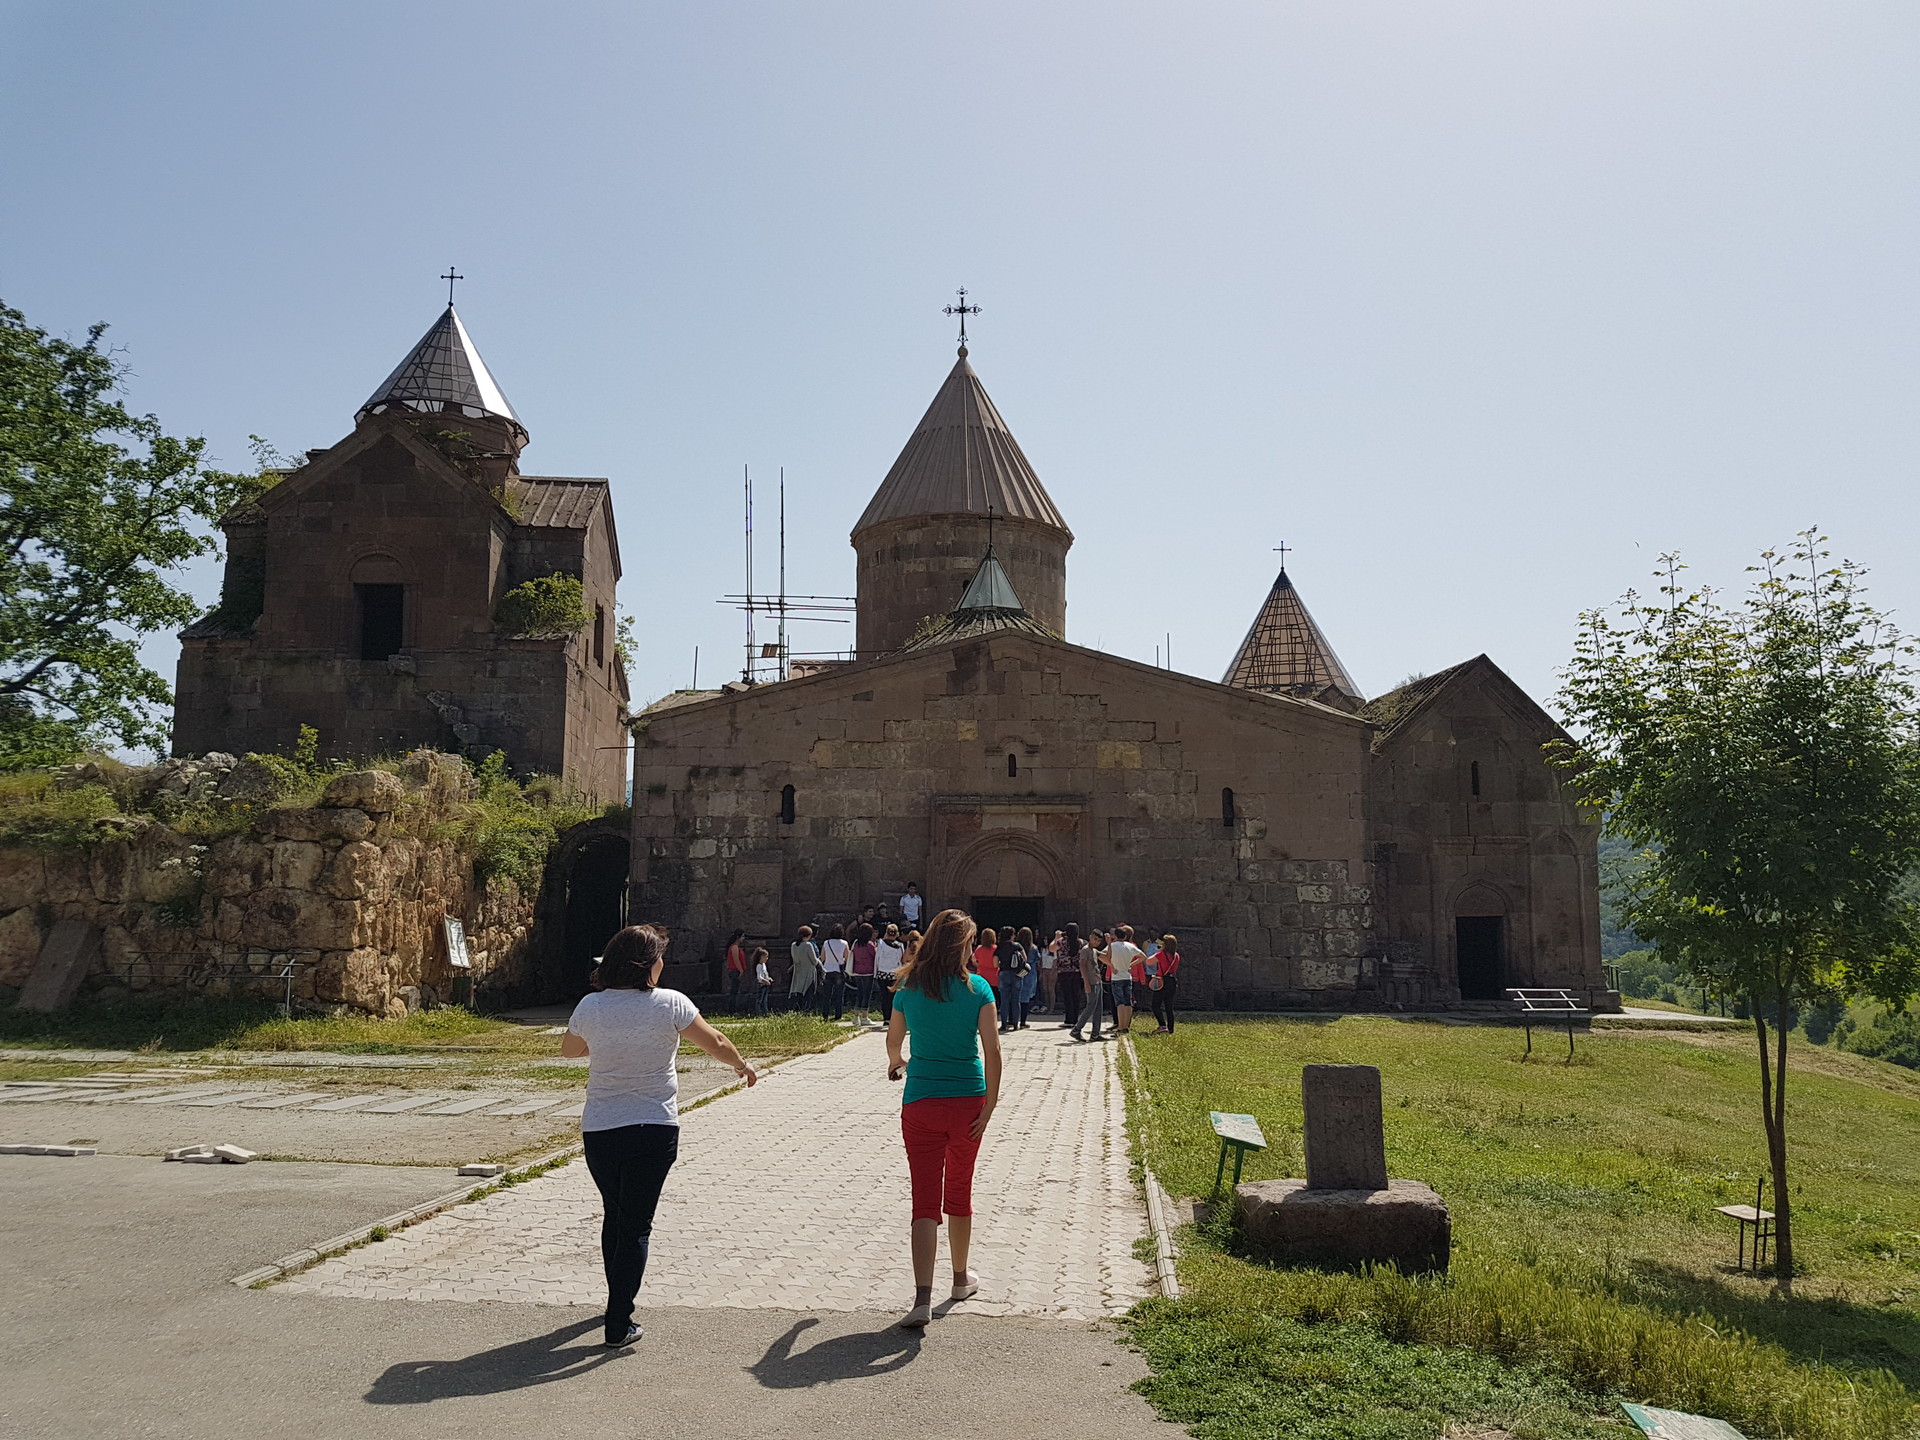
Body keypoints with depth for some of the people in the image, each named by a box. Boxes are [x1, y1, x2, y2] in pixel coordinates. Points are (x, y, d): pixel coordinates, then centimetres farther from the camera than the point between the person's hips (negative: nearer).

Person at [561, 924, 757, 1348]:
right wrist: (742, 1065, 18)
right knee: (635, 1226, 4)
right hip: (654, 1132, -3)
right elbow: (716, 1043, 0)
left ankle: (619, 1301, 38)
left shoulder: (591, 1007, -4)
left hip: (599, 1131, 3)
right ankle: (618, 1324, 2)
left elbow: (569, 1048, 16)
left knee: (614, 1217, 22)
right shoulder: (669, 1004, -11)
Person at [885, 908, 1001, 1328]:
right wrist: (990, 1104, -8)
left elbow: (893, 1041, 15)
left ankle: (923, 1297, -13)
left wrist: (896, 1063, 37)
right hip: (967, 1101, 0)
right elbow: (992, 1049, -12)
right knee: (960, 1195, 19)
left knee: (925, 1200, 0)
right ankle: (961, 1279, 35)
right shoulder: (977, 989, -5)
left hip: (920, 1104, 0)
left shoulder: (909, 988, 0)